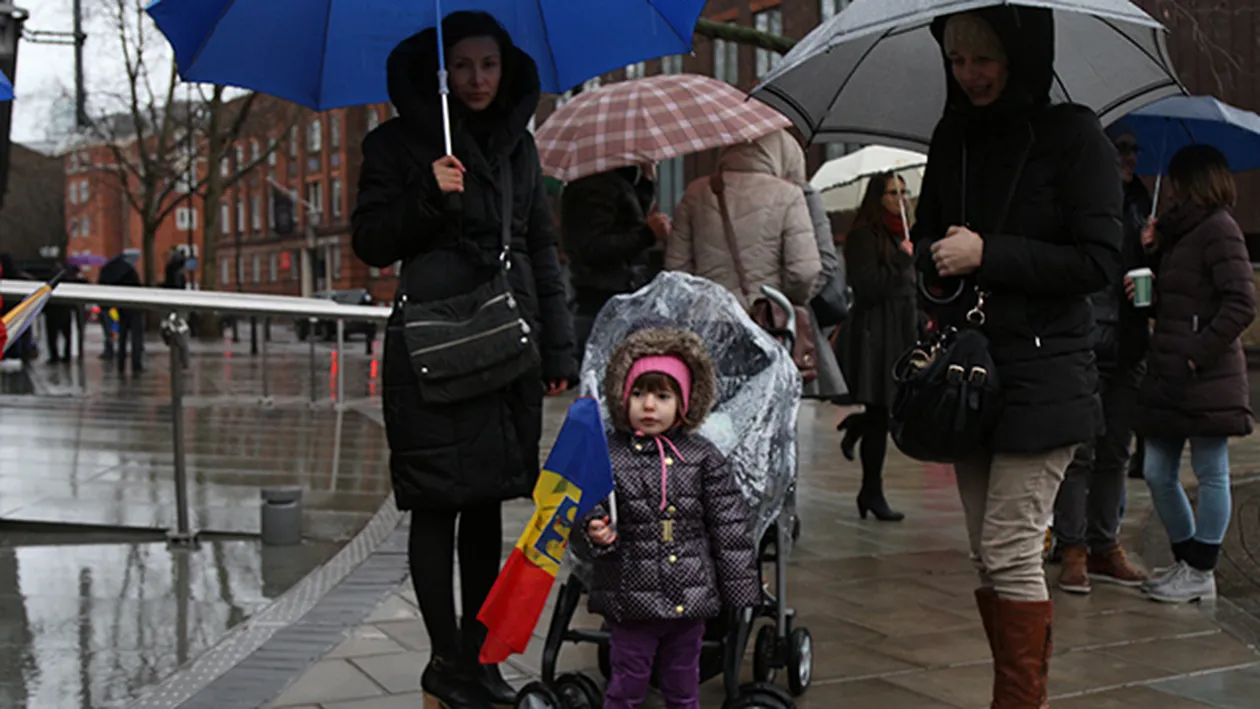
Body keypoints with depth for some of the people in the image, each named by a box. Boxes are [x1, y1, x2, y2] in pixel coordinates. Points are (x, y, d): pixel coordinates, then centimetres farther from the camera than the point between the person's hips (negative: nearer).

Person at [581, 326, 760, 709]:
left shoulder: (702, 457, -1)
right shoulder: (608, 455, -7)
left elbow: (729, 525, 3)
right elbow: (591, 510, -3)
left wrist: (740, 586, 4)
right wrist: (596, 531, -27)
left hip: (690, 597, 2)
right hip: (630, 598, -2)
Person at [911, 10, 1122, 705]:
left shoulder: (1073, 135, -6)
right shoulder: (953, 138, 11)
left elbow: (1099, 260, -11)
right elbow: (926, 234, 20)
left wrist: (987, 255, -16)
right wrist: (935, 261, -3)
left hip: (1041, 377, -6)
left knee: (1010, 554, -8)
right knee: (988, 556, 10)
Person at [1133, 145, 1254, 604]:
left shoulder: (1218, 229, -8)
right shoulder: (1180, 230, 18)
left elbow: (1242, 304, -16)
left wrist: (1197, 354, -18)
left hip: (1206, 377, -9)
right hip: (1169, 376, 9)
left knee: (1210, 475, 2)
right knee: (1158, 475, 10)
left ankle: (1200, 572, 11)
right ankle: (1188, 562, 24)